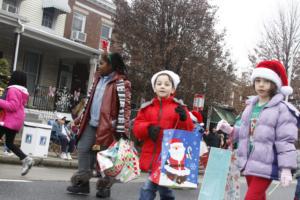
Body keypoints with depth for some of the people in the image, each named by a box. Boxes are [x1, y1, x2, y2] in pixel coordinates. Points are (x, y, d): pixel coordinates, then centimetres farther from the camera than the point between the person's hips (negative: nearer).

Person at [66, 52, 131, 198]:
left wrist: (122, 130, -19)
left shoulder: (121, 83, -11)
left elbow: (125, 107, -14)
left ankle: (104, 186, 16)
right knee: (83, 149, 4)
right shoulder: (98, 78, 13)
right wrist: (80, 119, 19)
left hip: (107, 126, -7)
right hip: (91, 123, 7)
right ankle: (82, 182, 13)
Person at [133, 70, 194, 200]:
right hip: (151, 157, 4)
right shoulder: (147, 107, 9)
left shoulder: (179, 107, 2)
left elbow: (188, 131, 0)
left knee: (148, 189, -9)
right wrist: (148, 128, -13)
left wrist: (184, 119, -20)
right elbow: (137, 128, 7)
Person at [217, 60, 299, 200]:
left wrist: (286, 168, -15)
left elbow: (285, 140, -12)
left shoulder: (282, 108, -9)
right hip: (249, 163, 7)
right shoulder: (250, 106, 11)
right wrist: (229, 130, 2)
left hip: (265, 165, -7)